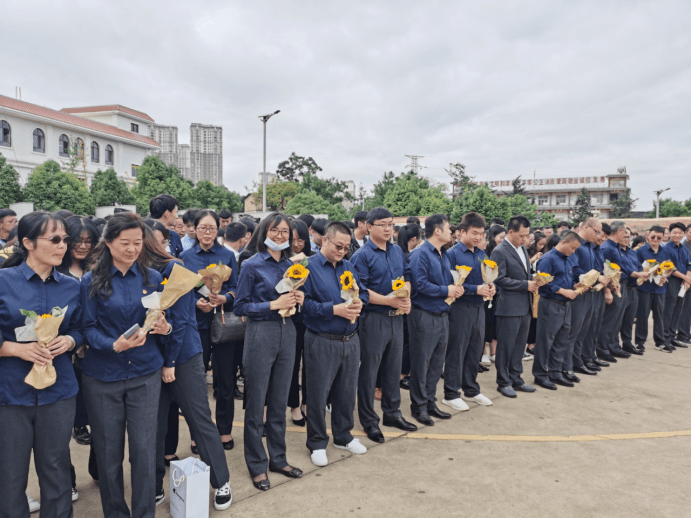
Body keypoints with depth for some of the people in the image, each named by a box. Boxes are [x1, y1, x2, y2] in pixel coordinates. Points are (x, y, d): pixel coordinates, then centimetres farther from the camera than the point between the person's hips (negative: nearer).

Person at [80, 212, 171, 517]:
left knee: (144, 449, 2)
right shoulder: (92, 281, -2)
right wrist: (115, 345, -23)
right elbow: (88, 328, -4)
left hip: (145, 374, 1)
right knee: (108, 452, 10)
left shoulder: (152, 278, 4)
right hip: (102, 377, -1)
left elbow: (163, 322, 9)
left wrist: (165, 329, -15)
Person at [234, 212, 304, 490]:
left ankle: (278, 459, 30)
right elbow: (240, 307, -8)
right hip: (261, 333, -5)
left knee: (279, 401, 15)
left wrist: (299, 298, -4)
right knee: (256, 402, 6)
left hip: (287, 332, 5)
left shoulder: (291, 265, 8)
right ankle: (257, 465, 21)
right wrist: (274, 304, -17)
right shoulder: (252, 265, -7)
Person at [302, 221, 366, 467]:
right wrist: (334, 309, -22)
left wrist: (359, 304, -5)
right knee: (318, 394, 6)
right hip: (322, 342, -6)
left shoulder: (349, 267, 11)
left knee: (347, 391, 17)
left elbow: (363, 292, 18)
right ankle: (317, 443, 24)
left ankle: (343, 436, 36)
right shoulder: (310, 267, -10)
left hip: (350, 340, 6)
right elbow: (305, 303, -18)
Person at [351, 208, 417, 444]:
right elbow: (361, 291, -17)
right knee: (369, 370, 5)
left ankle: (392, 412, 33)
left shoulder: (398, 251, 9)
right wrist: (391, 301, -20)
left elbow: (406, 276, 16)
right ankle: (369, 420, 19)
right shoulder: (362, 255, -12)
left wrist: (406, 299, -4)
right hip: (373, 318, -7)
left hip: (396, 316, 7)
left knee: (394, 367, 17)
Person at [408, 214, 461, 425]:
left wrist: (456, 288, 2)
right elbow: (420, 284, -22)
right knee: (421, 362, 2)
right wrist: (446, 291, -14)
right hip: (424, 315, -9)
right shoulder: (421, 254, -14)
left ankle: (430, 402, 27)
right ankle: (418, 406, 15)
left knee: (436, 362, 14)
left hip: (442, 315, 9)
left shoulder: (444, 255, 14)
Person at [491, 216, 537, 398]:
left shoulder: (523, 249, 13)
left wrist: (533, 282, 4)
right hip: (509, 306, -8)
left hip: (525, 306, 8)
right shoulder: (500, 251, -13)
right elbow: (500, 279, -17)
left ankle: (516, 379, 28)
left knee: (519, 344, 15)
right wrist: (526, 285, -16)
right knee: (506, 346, 3)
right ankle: (503, 382, 16)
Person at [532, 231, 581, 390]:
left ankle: (555, 372, 25)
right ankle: (540, 374, 11)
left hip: (565, 305, 8)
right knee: (545, 340, 0)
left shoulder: (571, 259, 12)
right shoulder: (548, 258, -13)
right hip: (550, 304, -8)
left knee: (562, 341, 13)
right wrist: (563, 291, -18)